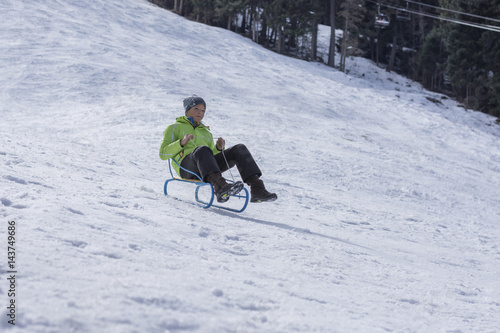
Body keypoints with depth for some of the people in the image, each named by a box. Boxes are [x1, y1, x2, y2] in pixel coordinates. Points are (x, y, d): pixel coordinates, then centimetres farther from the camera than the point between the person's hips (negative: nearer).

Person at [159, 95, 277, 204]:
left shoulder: (206, 132, 35)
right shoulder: (174, 128, 21)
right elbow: (163, 154, 7)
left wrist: (219, 148, 7)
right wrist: (181, 142, -9)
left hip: (207, 166, 5)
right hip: (186, 166, -5)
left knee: (239, 149, -16)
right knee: (202, 149, -39)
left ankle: (257, 189, -33)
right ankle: (220, 187, -62)